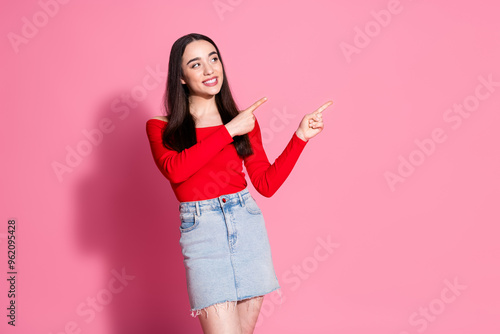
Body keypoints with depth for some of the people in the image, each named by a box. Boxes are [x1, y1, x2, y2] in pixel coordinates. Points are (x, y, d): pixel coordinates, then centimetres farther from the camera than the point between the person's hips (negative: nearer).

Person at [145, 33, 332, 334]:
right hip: (202, 232, -3)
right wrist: (228, 131, -14)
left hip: (248, 227, 3)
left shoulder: (244, 121, 11)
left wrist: (300, 136, 2)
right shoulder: (161, 128, 3)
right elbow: (175, 169, -18)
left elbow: (267, 184, 9)